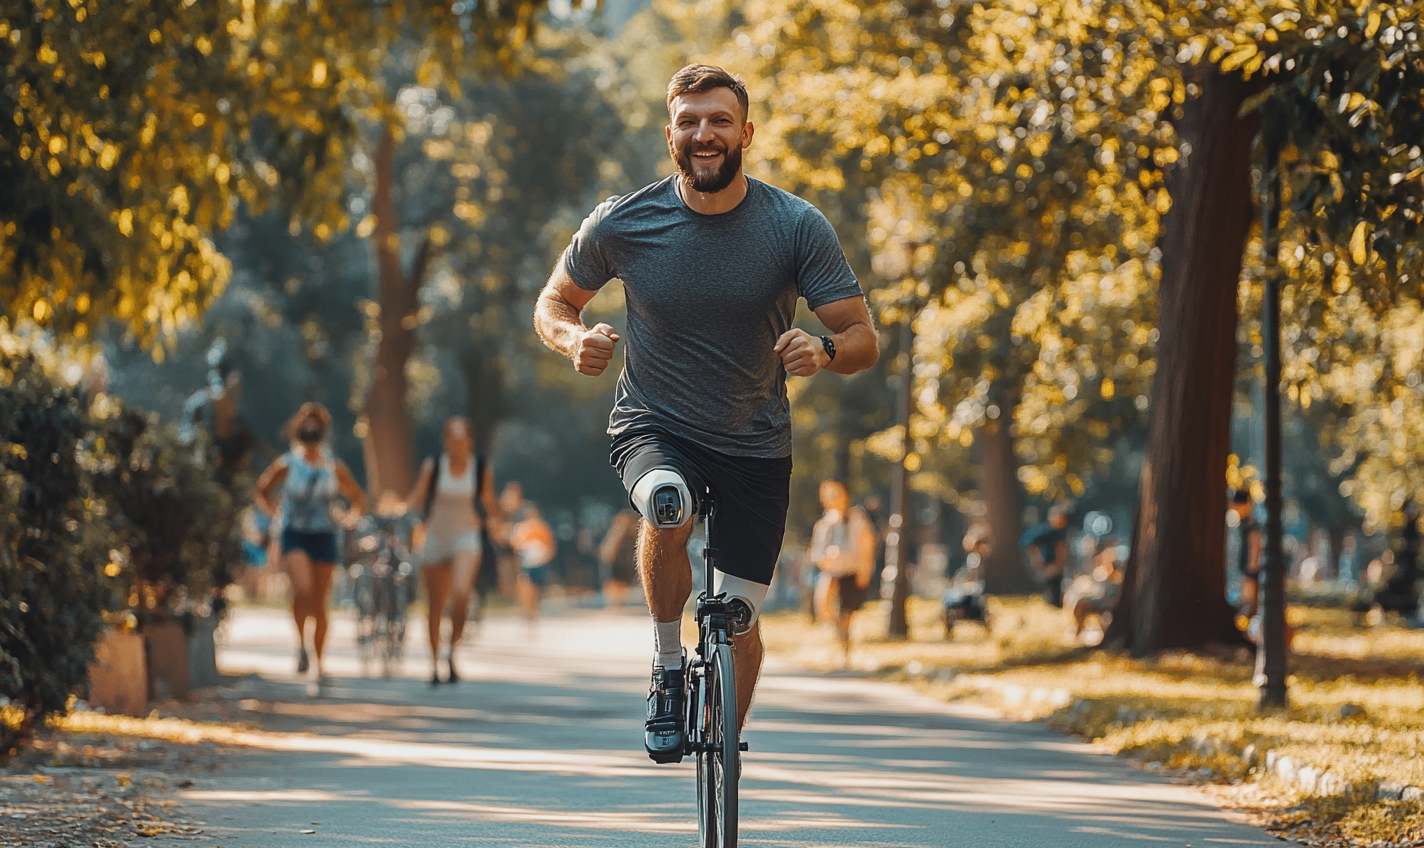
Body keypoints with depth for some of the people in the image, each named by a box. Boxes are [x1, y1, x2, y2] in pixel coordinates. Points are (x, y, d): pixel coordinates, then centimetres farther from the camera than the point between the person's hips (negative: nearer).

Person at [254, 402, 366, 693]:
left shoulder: (334, 467, 5)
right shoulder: (286, 465, 1)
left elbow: (358, 499, 17)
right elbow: (263, 491, 14)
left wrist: (351, 518, -1)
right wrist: (274, 511, 0)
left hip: (324, 538, 2)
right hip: (294, 536, -2)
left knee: (320, 604, 4)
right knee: (303, 588, -25)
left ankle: (320, 666, 13)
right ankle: (301, 643, -2)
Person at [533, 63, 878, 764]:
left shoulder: (796, 226, -13)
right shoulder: (623, 224, -11)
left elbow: (863, 340, -10)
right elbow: (554, 303, 4)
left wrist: (823, 351, -34)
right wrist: (575, 339, -20)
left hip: (756, 445, 1)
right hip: (655, 429, -1)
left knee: (739, 622, 3)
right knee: (669, 506, -36)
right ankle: (668, 670, -13)